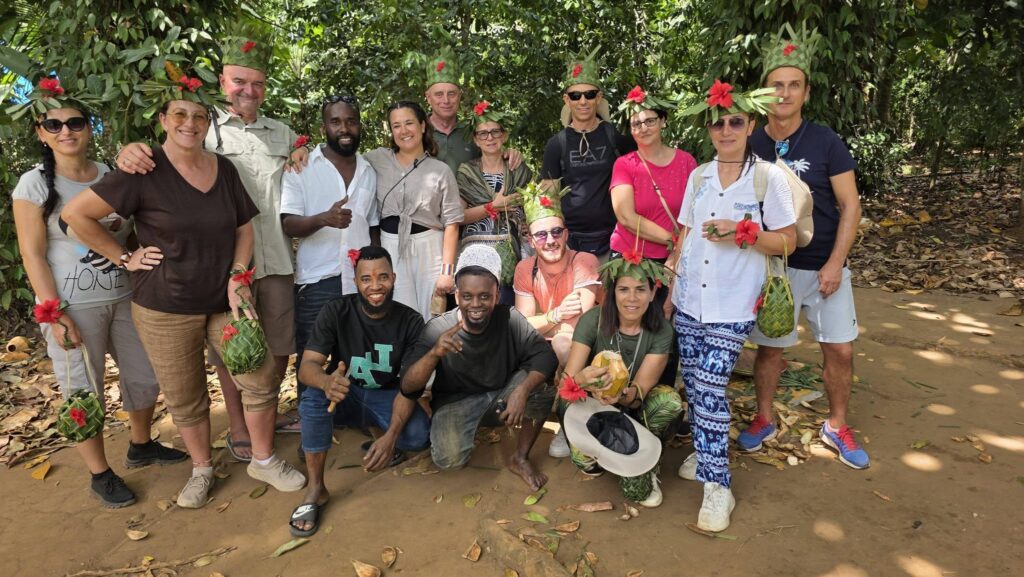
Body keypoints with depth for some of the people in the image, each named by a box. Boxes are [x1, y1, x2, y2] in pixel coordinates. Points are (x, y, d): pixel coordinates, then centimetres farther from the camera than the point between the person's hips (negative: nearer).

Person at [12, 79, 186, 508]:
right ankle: (100, 474, 23)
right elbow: (32, 255, -8)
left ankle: (140, 446, 38)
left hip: (125, 297, 4)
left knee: (144, 376, 14)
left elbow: (137, 229, 11)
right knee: (83, 392, 6)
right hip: (73, 306, -4)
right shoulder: (34, 185, -6)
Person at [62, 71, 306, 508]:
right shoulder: (146, 172, -10)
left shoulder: (224, 169, 4)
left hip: (224, 300, 4)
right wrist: (125, 257, -8)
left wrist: (237, 278, -3)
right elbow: (75, 213, -8)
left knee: (262, 378, 1)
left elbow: (244, 228, 9)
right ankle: (202, 470, 32)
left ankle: (264, 460, 22)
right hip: (165, 309, -3)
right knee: (186, 400, 8)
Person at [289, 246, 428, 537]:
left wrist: (390, 435, -35)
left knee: (419, 434, -29)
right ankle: (315, 489, -19)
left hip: (385, 398, 0)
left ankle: (382, 445, 8)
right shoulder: (336, 312, -16)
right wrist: (326, 381, -50)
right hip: (344, 395, 0)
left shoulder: (410, 321, -16)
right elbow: (307, 366, -24)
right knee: (314, 394, -34)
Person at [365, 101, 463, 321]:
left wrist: (447, 271, -7)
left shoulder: (441, 171, 2)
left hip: (429, 249, -1)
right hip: (390, 249, 1)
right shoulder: (377, 159, 7)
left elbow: (451, 224, -1)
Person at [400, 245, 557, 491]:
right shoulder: (438, 329, -18)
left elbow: (545, 355, -20)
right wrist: (434, 353, -41)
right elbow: (407, 388, -22)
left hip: (501, 398, 2)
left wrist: (523, 390, -39)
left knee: (541, 386, -26)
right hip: (456, 402, -1)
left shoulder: (510, 320, -14)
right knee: (449, 457, -29)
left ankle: (520, 458, -5)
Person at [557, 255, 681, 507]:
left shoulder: (661, 331, -15)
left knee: (670, 401, -29)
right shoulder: (592, 320, -19)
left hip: (632, 408, 2)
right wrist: (582, 380, -50)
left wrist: (621, 394, -46)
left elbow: (639, 392, -21)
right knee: (585, 459, -33)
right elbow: (567, 380, -25)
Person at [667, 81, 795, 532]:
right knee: (692, 384, 9)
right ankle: (705, 451, 29)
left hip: (732, 305, -5)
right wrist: (671, 287, 11)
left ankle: (717, 484, 2)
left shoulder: (769, 177, -4)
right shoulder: (698, 176, 9)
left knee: (710, 386, -10)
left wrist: (742, 232, -19)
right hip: (689, 300, 5)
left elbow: (787, 242, -4)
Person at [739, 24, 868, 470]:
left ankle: (836, 427, 25)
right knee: (769, 347, 8)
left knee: (840, 349, 4)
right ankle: (764, 420, 28)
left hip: (823, 266, 0)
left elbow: (850, 206, -5)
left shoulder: (826, 143, -6)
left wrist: (835, 263, -12)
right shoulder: (750, 146, -1)